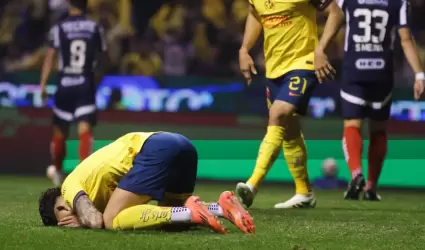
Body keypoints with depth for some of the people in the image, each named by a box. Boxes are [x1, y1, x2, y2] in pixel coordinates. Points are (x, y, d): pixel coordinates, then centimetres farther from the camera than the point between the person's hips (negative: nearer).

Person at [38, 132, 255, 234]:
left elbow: (96, 221, -6)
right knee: (168, 217, 25)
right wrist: (83, 218, 23)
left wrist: (82, 222, 16)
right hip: (182, 145, 9)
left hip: (157, 150, -9)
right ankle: (222, 207, -1)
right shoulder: (95, 179, 35)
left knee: (113, 220, -6)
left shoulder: (71, 186, 10)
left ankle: (190, 212, -18)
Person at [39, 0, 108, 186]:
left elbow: (50, 56, -8)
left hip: (65, 84, 0)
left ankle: (57, 171, 28)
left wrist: (43, 84, -8)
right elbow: (103, 56, 12)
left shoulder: (59, 28, -2)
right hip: (86, 85, 0)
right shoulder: (95, 28, 3)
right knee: (84, 130, -5)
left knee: (60, 132, 13)